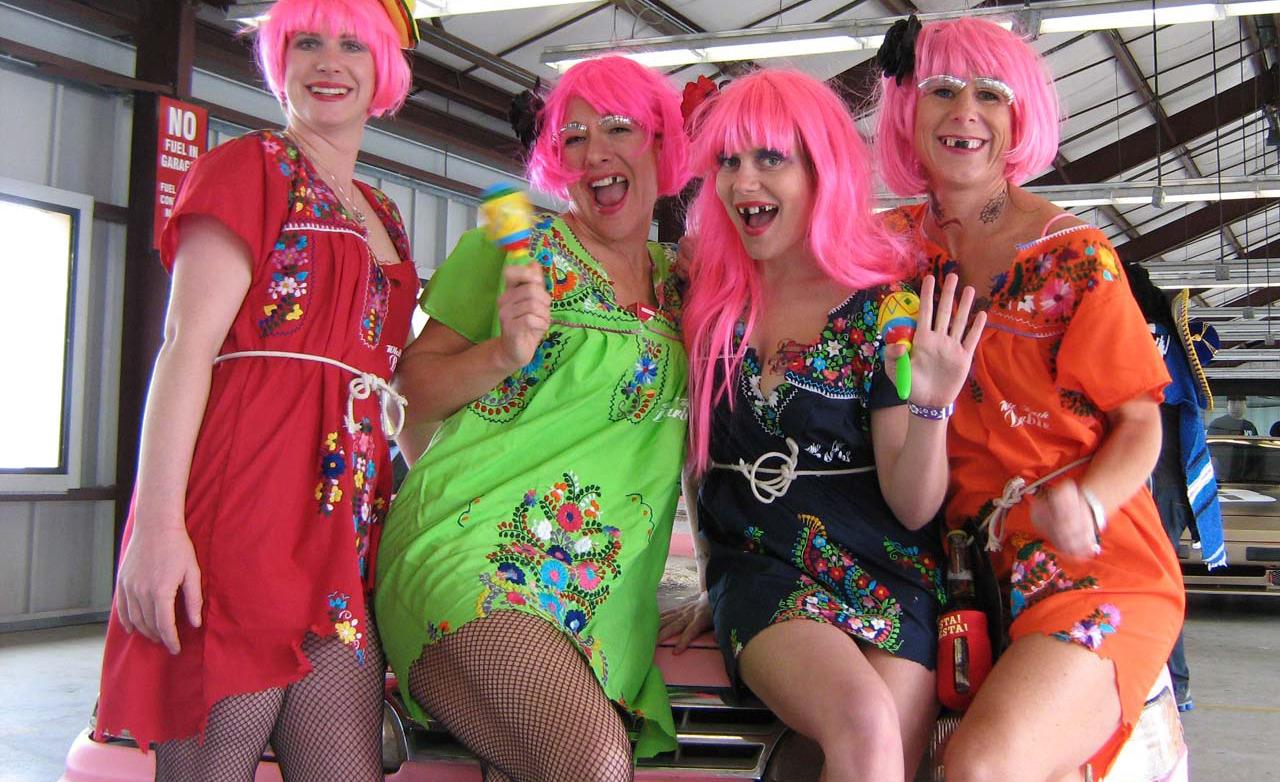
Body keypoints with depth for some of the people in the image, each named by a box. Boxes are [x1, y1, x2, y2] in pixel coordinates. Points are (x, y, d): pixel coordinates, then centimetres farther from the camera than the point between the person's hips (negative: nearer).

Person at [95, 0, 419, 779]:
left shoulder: (383, 216, 24)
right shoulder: (247, 167, 4)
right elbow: (188, 343, -8)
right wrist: (157, 520, -18)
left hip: (346, 523, 7)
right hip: (245, 489, -6)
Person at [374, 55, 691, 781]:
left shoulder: (679, 280, 15)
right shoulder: (511, 244, 3)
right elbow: (415, 389, 1)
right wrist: (503, 352, -15)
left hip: (603, 597, 5)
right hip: (477, 542, -4)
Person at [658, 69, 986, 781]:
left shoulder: (886, 307, -3)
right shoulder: (713, 302, 5)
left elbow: (913, 507, -6)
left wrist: (931, 406, -23)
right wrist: (716, 592, 19)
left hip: (890, 578, 0)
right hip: (763, 572, 1)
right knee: (864, 721, -27)